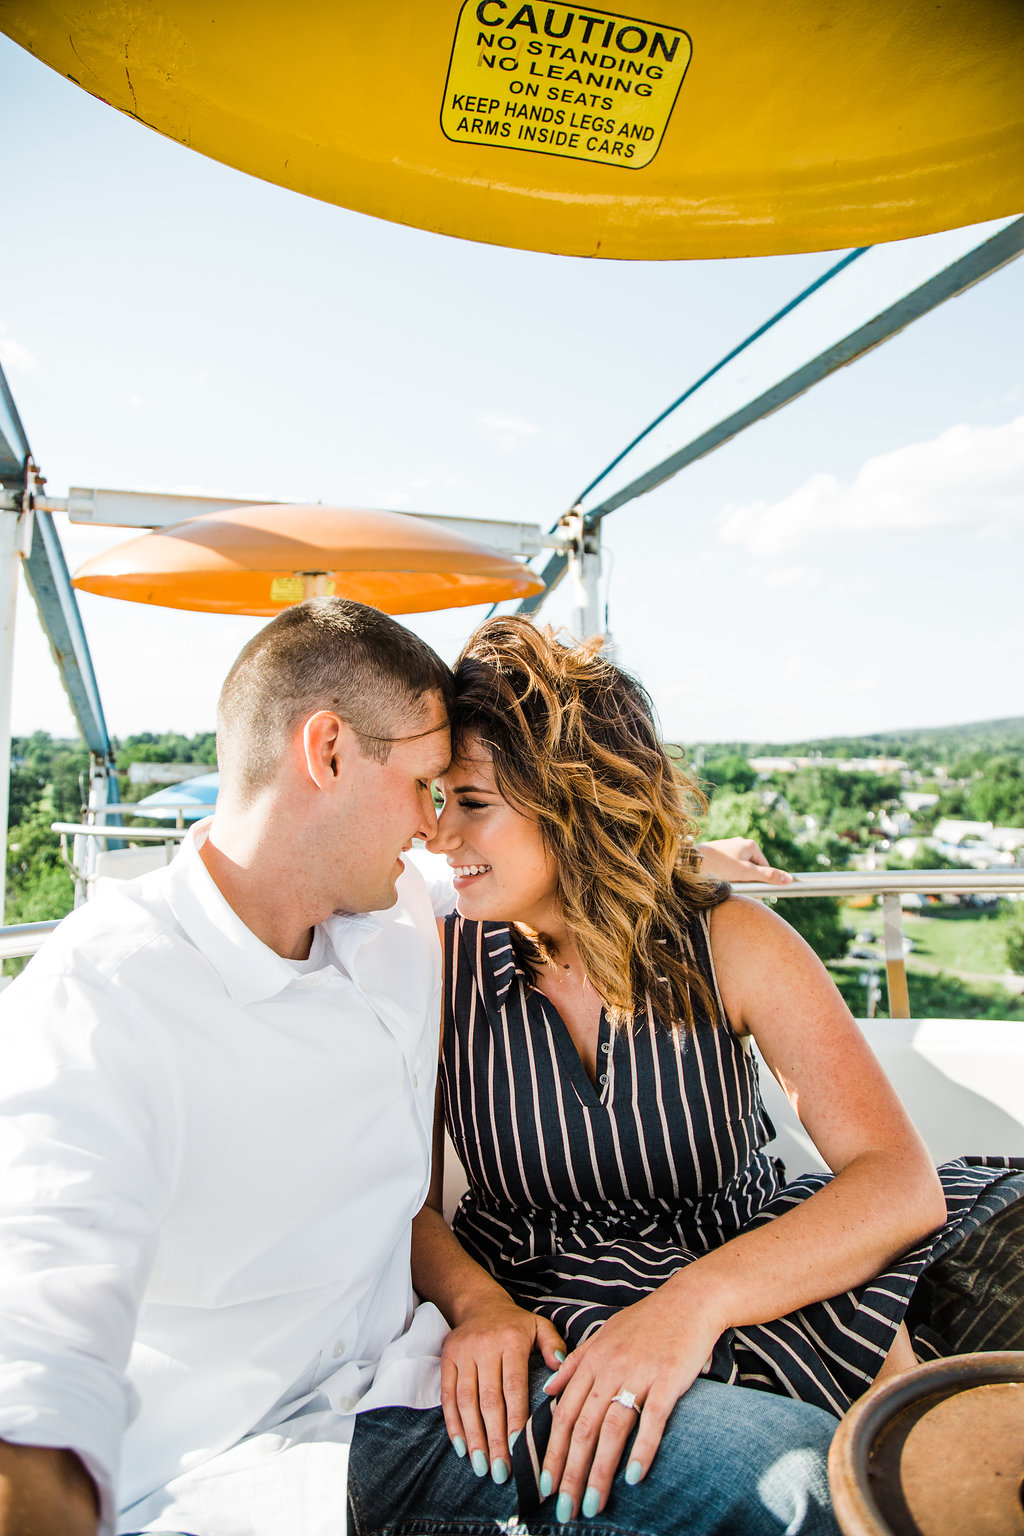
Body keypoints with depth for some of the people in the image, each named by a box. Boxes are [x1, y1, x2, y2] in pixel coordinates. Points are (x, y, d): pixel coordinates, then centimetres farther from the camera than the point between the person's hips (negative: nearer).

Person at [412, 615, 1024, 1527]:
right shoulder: (441, 964, -8)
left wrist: (698, 1298, -36)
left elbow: (902, 1181, -21)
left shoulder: (733, 943, -12)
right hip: (546, 1313, -1)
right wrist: (476, 1301, -26)